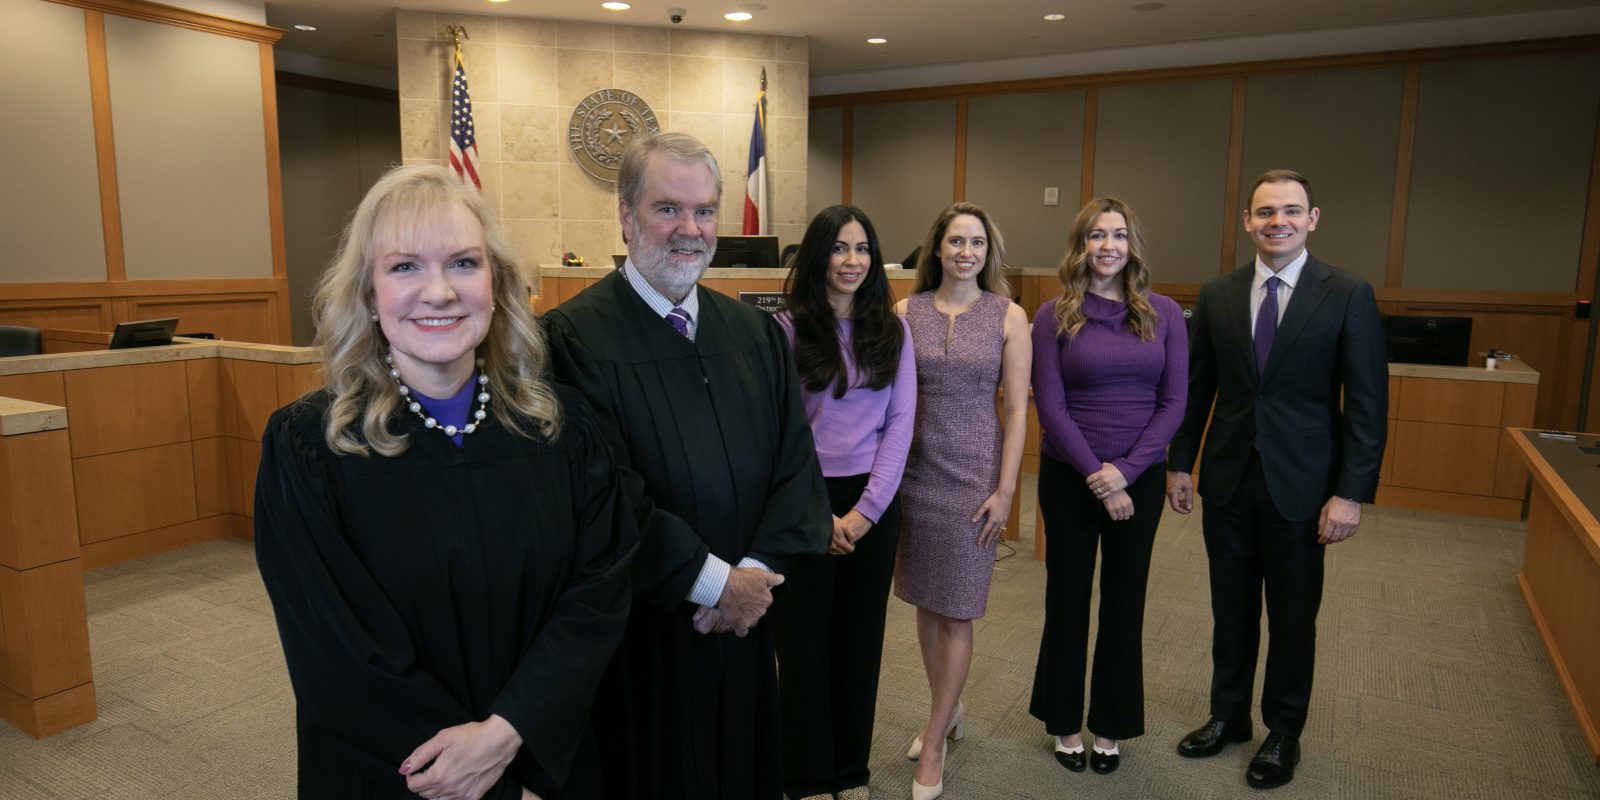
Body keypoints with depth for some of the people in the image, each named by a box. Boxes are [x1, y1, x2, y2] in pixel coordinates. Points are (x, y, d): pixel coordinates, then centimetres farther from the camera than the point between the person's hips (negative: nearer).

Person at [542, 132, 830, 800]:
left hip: (743, 622, 5)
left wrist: (757, 571, -13)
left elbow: (797, 462, 1)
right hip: (637, 636, -5)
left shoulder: (758, 333, 4)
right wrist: (715, 581, -16)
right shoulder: (575, 336, -14)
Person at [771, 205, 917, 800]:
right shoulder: (787, 327, -6)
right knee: (804, 639, 8)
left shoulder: (892, 330, 4)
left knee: (861, 637, 13)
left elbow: (900, 420, 1)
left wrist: (867, 508, -8)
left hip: (874, 501, 3)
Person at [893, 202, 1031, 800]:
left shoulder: (1009, 316, -3)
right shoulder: (906, 311, 2)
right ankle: (947, 713, 34)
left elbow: (1017, 409, -3)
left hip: (974, 473, -2)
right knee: (924, 601, 13)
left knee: (957, 610, 3)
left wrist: (1005, 489, -7)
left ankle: (933, 743, 18)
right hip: (914, 469, 2)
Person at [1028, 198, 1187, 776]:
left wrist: (1126, 469, -13)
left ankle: (1111, 724, 30)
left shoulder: (1164, 314, 0)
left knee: (1125, 599, 12)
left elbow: (1173, 403, -2)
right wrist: (1095, 475, -15)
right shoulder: (1054, 315, -5)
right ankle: (1064, 719, 29)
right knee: (1067, 597, 11)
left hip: (1141, 477, 2)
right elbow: (1050, 406, -9)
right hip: (1069, 477, -1)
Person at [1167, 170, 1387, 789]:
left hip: (1301, 485, -3)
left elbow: (1367, 404, -9)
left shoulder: (1349, 296, -7)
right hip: (1228, 482, 3)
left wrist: (1352, 493, -13)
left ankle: (1283, 733, 31)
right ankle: (1228, 715, 35)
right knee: (1231, 609, 16)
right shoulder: (1218, 295, 2)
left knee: (1292, 617, 12)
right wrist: (1181, 463, 6)